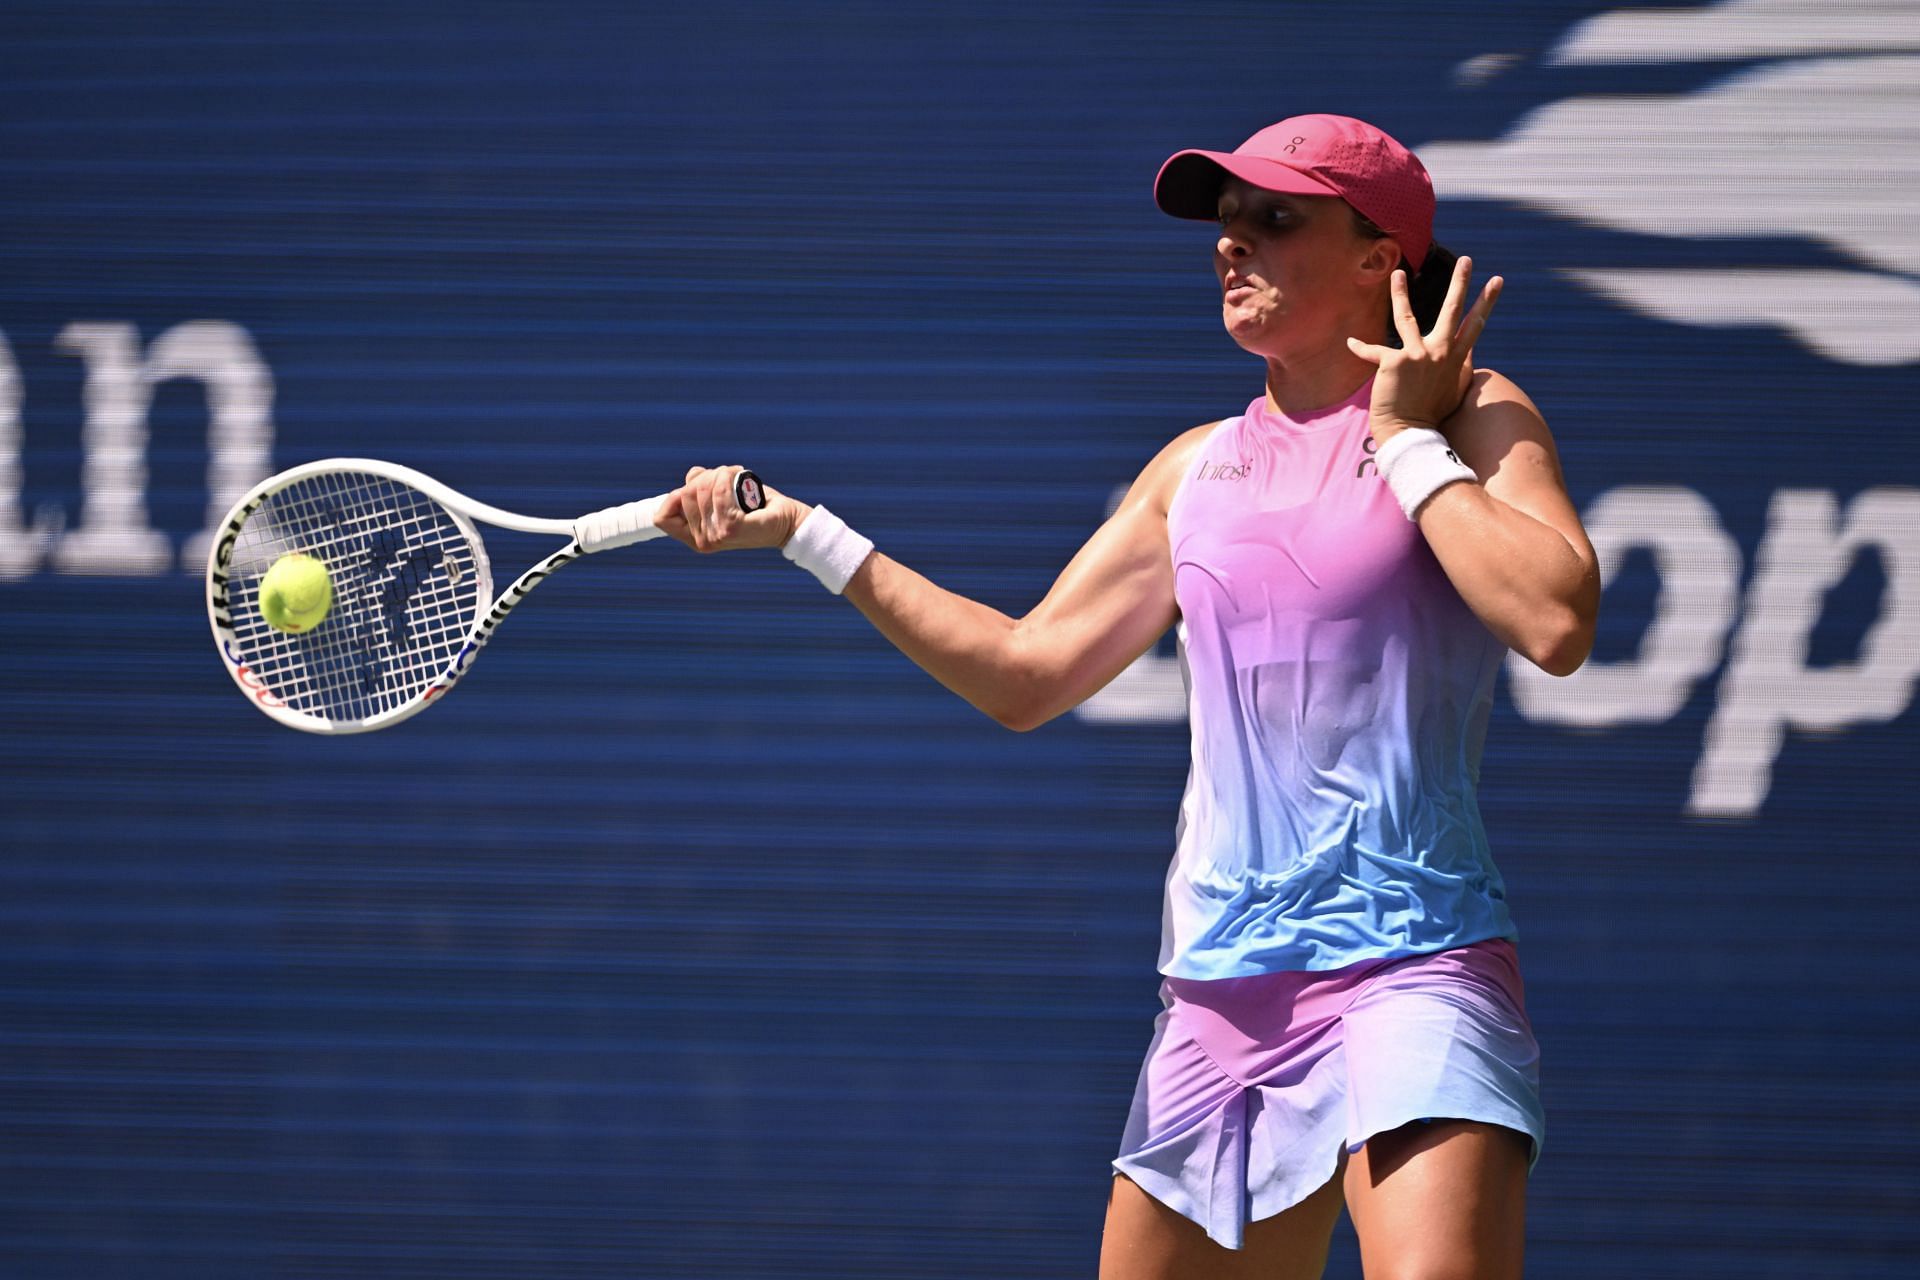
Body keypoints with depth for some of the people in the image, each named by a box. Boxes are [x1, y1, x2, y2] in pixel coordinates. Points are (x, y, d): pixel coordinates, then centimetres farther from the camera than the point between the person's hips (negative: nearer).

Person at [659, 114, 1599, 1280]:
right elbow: (1026, 673, 21)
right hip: (1222, 990, 6)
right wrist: (803, 534, 19)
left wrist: (1409, 442, -8)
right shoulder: (1197, 471, 15)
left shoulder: (1471, 418, 0)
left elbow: (1558, 623, -18)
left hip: (1410, 957, -6)